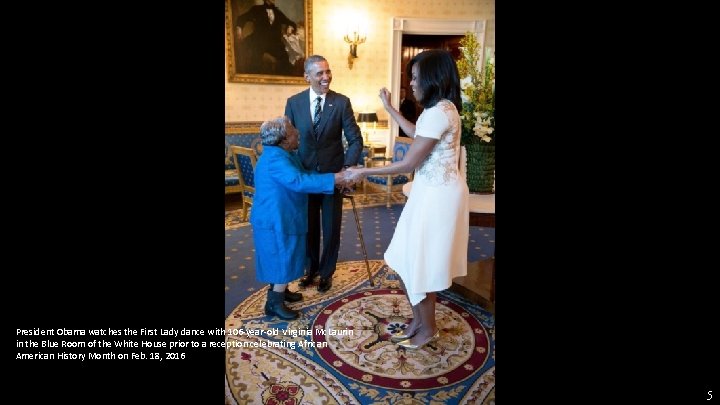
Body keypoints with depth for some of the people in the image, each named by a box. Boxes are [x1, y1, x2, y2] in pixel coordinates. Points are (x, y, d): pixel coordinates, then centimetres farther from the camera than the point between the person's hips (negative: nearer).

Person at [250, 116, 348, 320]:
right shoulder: (275, 158, -26)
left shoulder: (283, 154, 8)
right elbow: (299, 181, -36)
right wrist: (335, 179, -38)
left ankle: (279, 290, 38)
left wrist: (336, 176, 3)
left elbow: (303, 174, 12)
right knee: (283, 260, 0)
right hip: (276, 220, -10)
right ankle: (274, 304, 13)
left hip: (282, 218, 10)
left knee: (283, 259, 22)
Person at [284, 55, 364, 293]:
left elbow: (355, 139, -8)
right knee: (309, 227, 16)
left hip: (333, 175, -1)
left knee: (331, 228, 10)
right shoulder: (294, 102, -2)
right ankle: (311, 268, 38)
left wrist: (346, 168, -21)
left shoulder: (342, 102, -6)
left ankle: (326, 272, 31)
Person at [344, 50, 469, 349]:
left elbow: (409, 163, -22)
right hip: (434, 190, 10)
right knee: (415, 259, 17)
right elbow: (417, 134, 27)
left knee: (419, 261, 5)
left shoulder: (438, 112, -22)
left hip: (437, 194, -10)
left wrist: (364, 172, -14)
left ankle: (428, 328, 25)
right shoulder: (443, 107, 9)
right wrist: (389, 109, 27)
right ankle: (419, 320, 32)